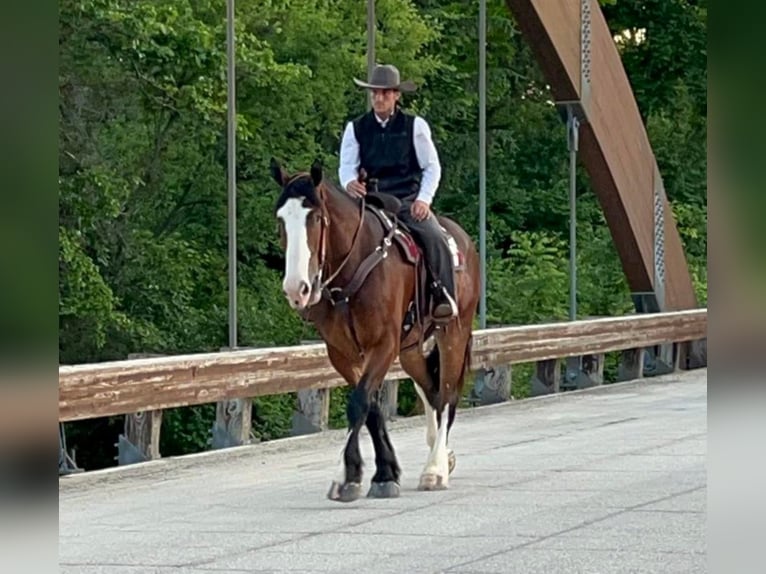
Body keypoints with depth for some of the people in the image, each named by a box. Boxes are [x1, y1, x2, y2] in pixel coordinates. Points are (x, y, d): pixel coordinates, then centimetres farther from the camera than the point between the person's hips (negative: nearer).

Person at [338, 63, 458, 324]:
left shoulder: (414, 125, 5)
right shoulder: (356, 128, 10)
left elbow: (432, 166, 5)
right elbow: (347, 166, 4)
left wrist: (424, 199, -10)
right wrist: (350, 182, -21)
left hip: (409, 201, -2)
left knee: (433, 237, -27)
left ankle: (444, 297, -22)